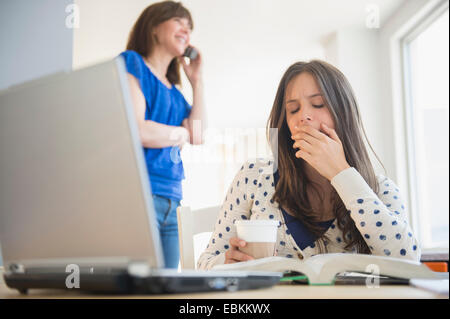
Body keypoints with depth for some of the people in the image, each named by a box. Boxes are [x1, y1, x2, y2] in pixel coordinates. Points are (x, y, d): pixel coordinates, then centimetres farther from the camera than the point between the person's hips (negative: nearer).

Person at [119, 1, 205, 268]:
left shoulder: (173, 92, 22)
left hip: (170, 202, 8)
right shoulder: (131, 62, -1)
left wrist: (197, 81, 14)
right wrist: (180, 133, 5)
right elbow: (137, 131, -14)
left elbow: (198, 136, 11)